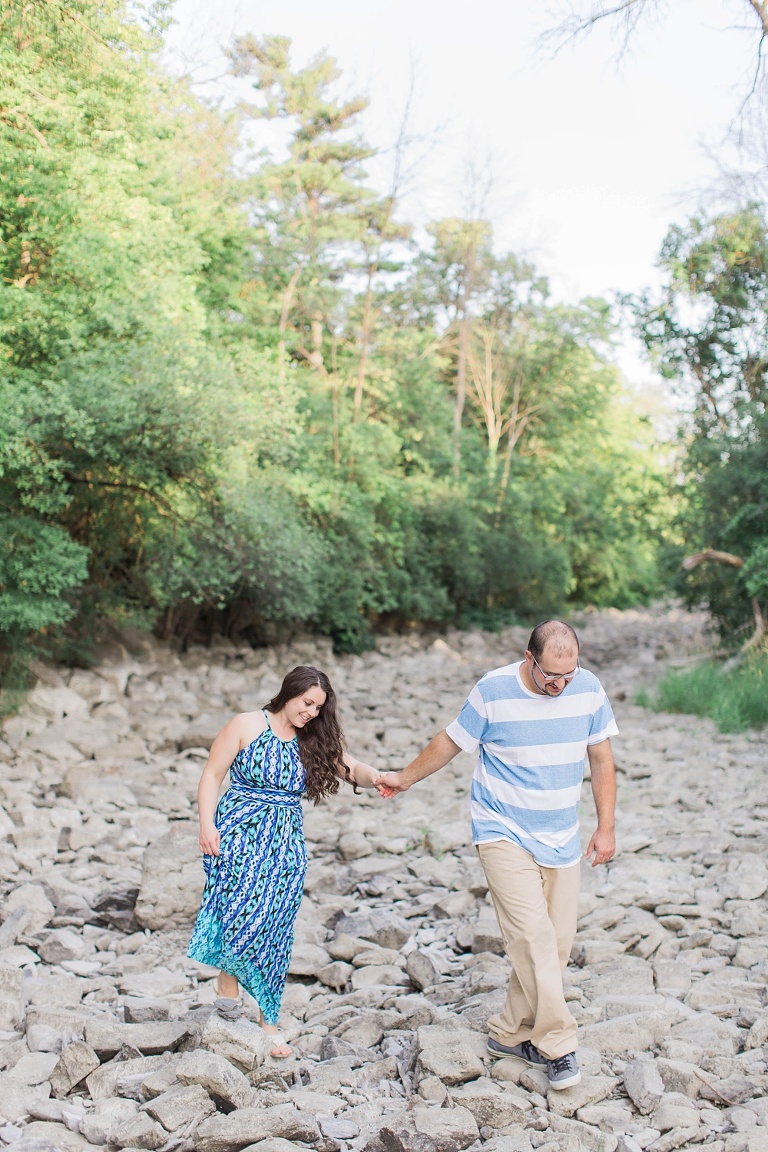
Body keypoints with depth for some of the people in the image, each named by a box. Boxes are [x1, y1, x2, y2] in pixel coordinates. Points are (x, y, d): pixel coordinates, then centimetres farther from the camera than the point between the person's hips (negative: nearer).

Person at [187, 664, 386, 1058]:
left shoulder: (315, 740, 7)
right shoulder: (246, 726, -4)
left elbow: (351, 768, -3)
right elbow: (212, 775, -3)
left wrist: (374, 777, -25)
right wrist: (207, 825, -13)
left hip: (285, 844, 3)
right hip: (239, 834, -3)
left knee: (274, 929, 3)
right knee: (241, 913, -13)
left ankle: (268, 1020, 9)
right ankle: (227, 985, 9)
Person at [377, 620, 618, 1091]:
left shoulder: (588, 689, -4)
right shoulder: (494, 691, -13)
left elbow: (602, 760, 7)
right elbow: (451, 742, 4)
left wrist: (606, 827, 5)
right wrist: (405, 777, 16)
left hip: (561, 839, 4)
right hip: (504, 834, -4)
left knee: (558, 943, 4)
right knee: (534, 936, -16)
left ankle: (511, 1033, 19)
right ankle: (558, 1044, -7)